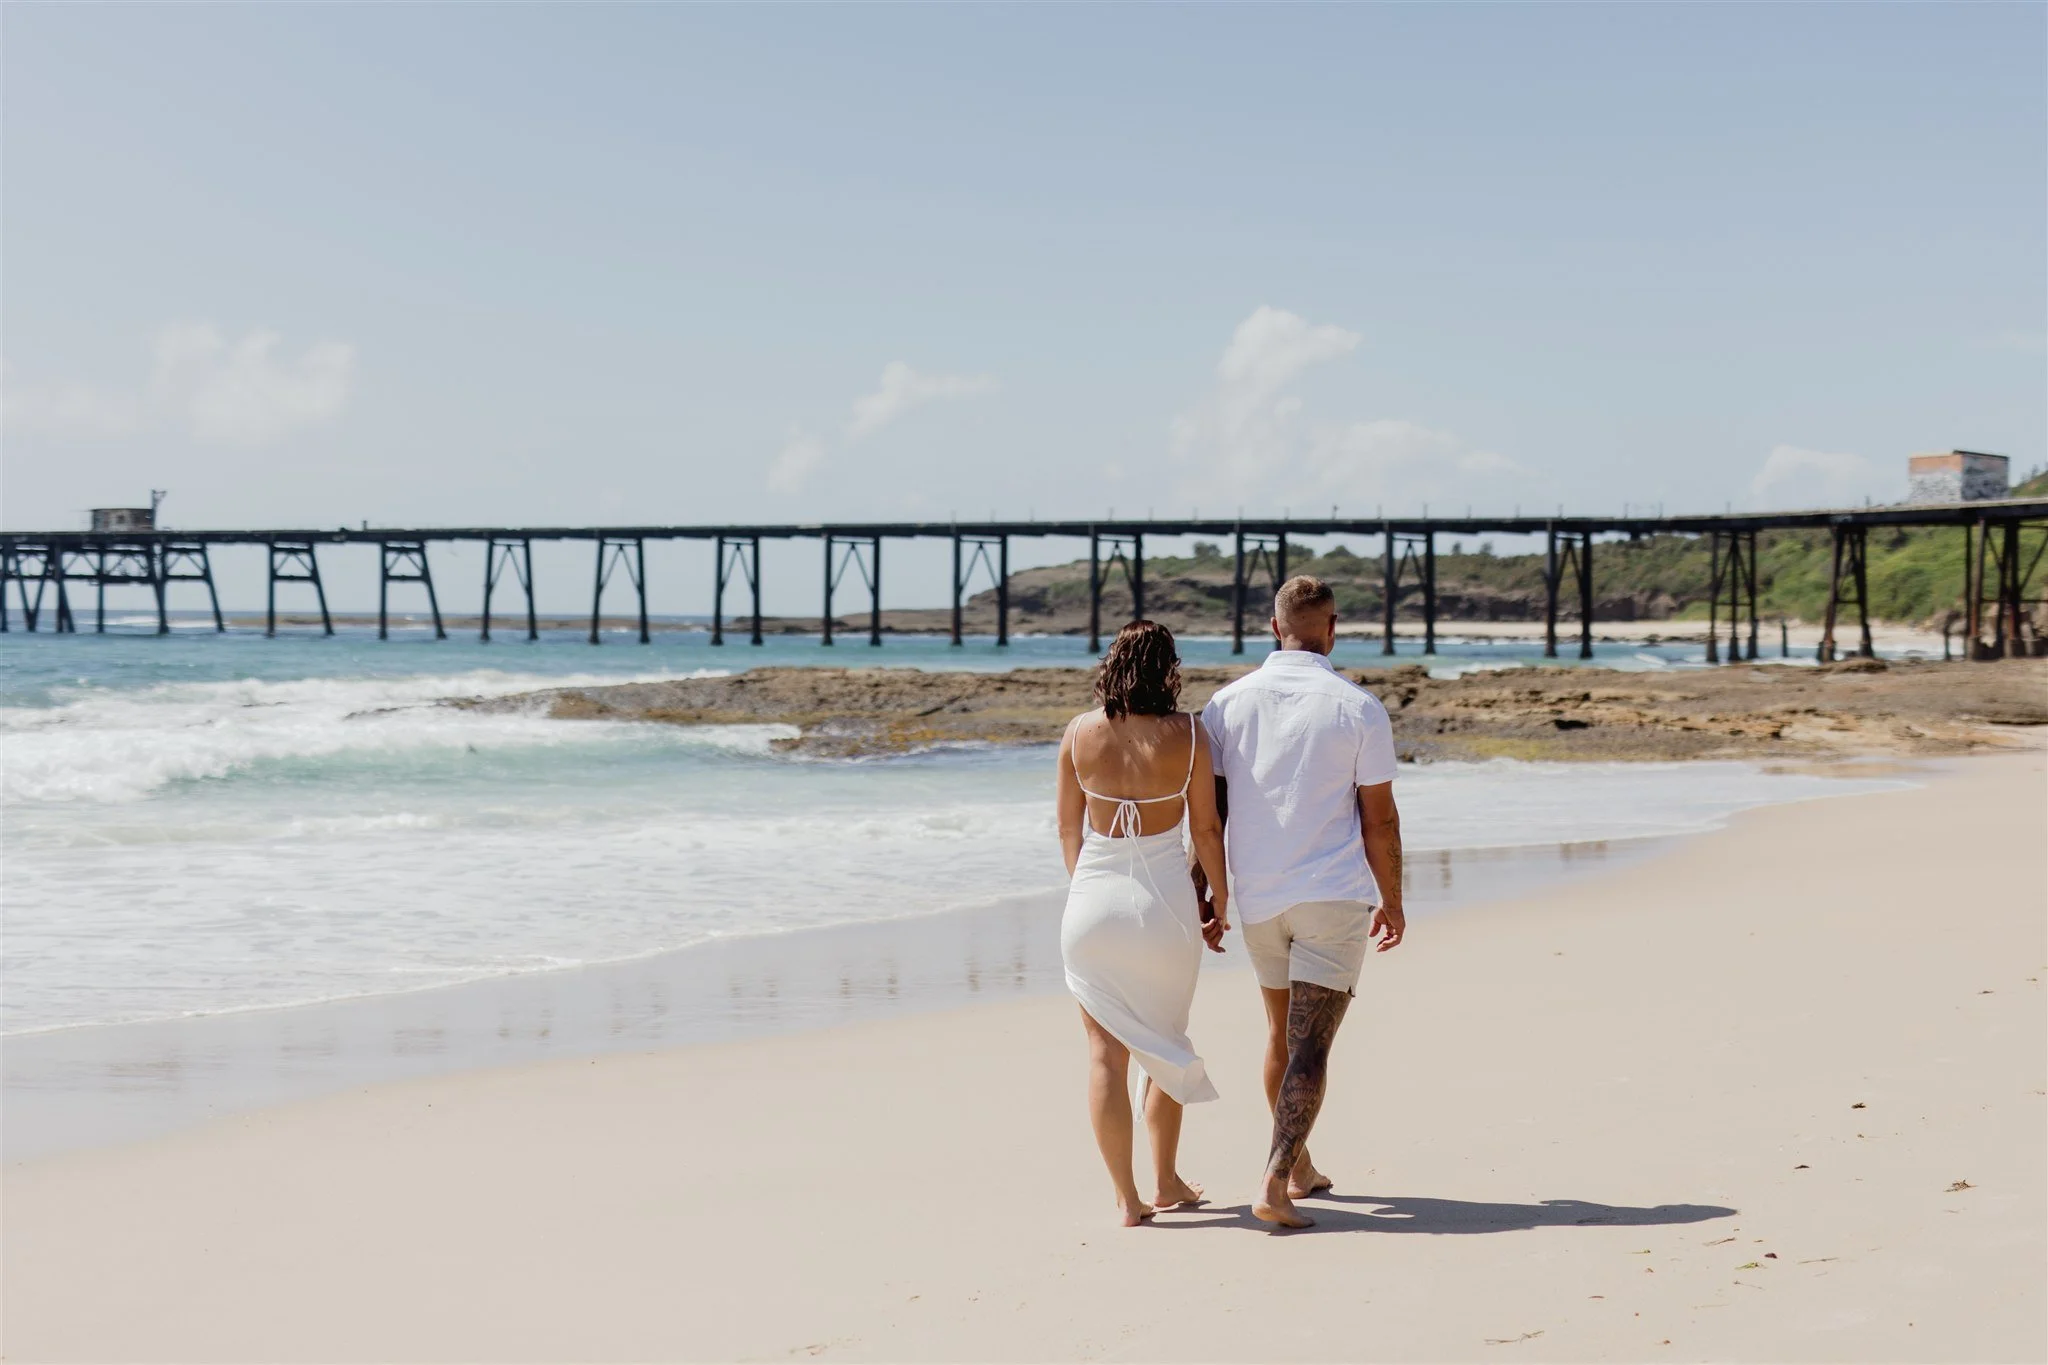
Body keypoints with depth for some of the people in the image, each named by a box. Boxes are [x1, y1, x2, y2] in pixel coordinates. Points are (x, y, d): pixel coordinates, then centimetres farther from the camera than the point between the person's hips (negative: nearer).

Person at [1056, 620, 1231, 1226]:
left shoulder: (1079, 733, -2)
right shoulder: (1186, 733, -7)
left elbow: (1068, 827, 6)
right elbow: (1206, 828, -2)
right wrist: (1220, 902, 11)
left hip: (1093, 898, 1)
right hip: (1165, 901, -1)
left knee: (1107, 1053, 6)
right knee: (1165, 1045, 17)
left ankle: (1127, 1198, 6)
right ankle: (1167, 1182, 28)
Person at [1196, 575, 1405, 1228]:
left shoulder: (1228, 703, 1)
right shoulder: (1358, 709, -8)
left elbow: (1210, 807, 2)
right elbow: (1379, 817, -4)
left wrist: (1200, 888, 11)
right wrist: (1392, 900, 7)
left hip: (1258, 898, 4)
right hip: (1335, 896, -4)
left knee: (1282, 1031, 21)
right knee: (1309, 1045, -5)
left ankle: (1298, 1168, 32)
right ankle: (1275, 1183, -16)